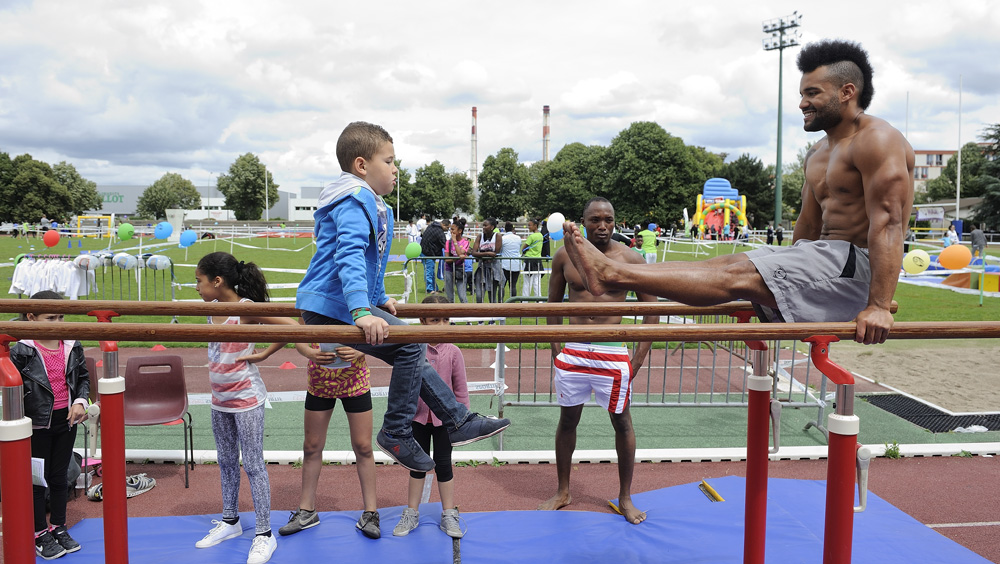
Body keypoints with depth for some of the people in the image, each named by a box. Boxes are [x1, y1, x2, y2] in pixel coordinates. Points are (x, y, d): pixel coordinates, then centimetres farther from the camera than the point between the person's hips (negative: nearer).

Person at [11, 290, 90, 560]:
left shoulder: (72, 347, 0)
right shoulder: (22, 351, -14)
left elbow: (83, 377, 10)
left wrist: (80, 401, -5)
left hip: (66, 420, 4)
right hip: (37, 423, -4)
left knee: (59, 476, 15)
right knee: (37, 479, 8)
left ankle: (59, 528, 30)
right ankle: (40, 535, 22)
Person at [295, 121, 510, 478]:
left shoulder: (369, 202, 19)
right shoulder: (355, 201, -15)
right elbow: (350, 255, -30)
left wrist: (380, 299, 39)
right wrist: (361, 311, -41)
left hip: (336, 307, 11)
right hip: (331, 309, -11)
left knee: (409, 351, 12)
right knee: (410, 345, -17)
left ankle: (459, 421, 18)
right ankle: (395, 434, -6)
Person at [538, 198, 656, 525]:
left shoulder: (631, 259, -5)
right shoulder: (565, 256, 1)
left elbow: (651, 312, 1)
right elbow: (553, 305, 11)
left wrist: (638, 359, -5)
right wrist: (556, 349, 3)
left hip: (613, 354, -2)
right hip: (573, 352, 2)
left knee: (622, 422, 7)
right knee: (567, 421, 12)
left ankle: (625, 498, 24)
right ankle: (563, 492, 30)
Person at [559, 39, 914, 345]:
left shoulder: (876, 141, -12)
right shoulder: (818, 154, 19)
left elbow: (887, 224, -22)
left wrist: (879, 306, -29)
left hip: (858, 263, -9)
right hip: (826, 256, 9)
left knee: (739, 276, -21)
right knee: (726, 264, -4)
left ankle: (612, 275, -29)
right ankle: (610, 274, -12)